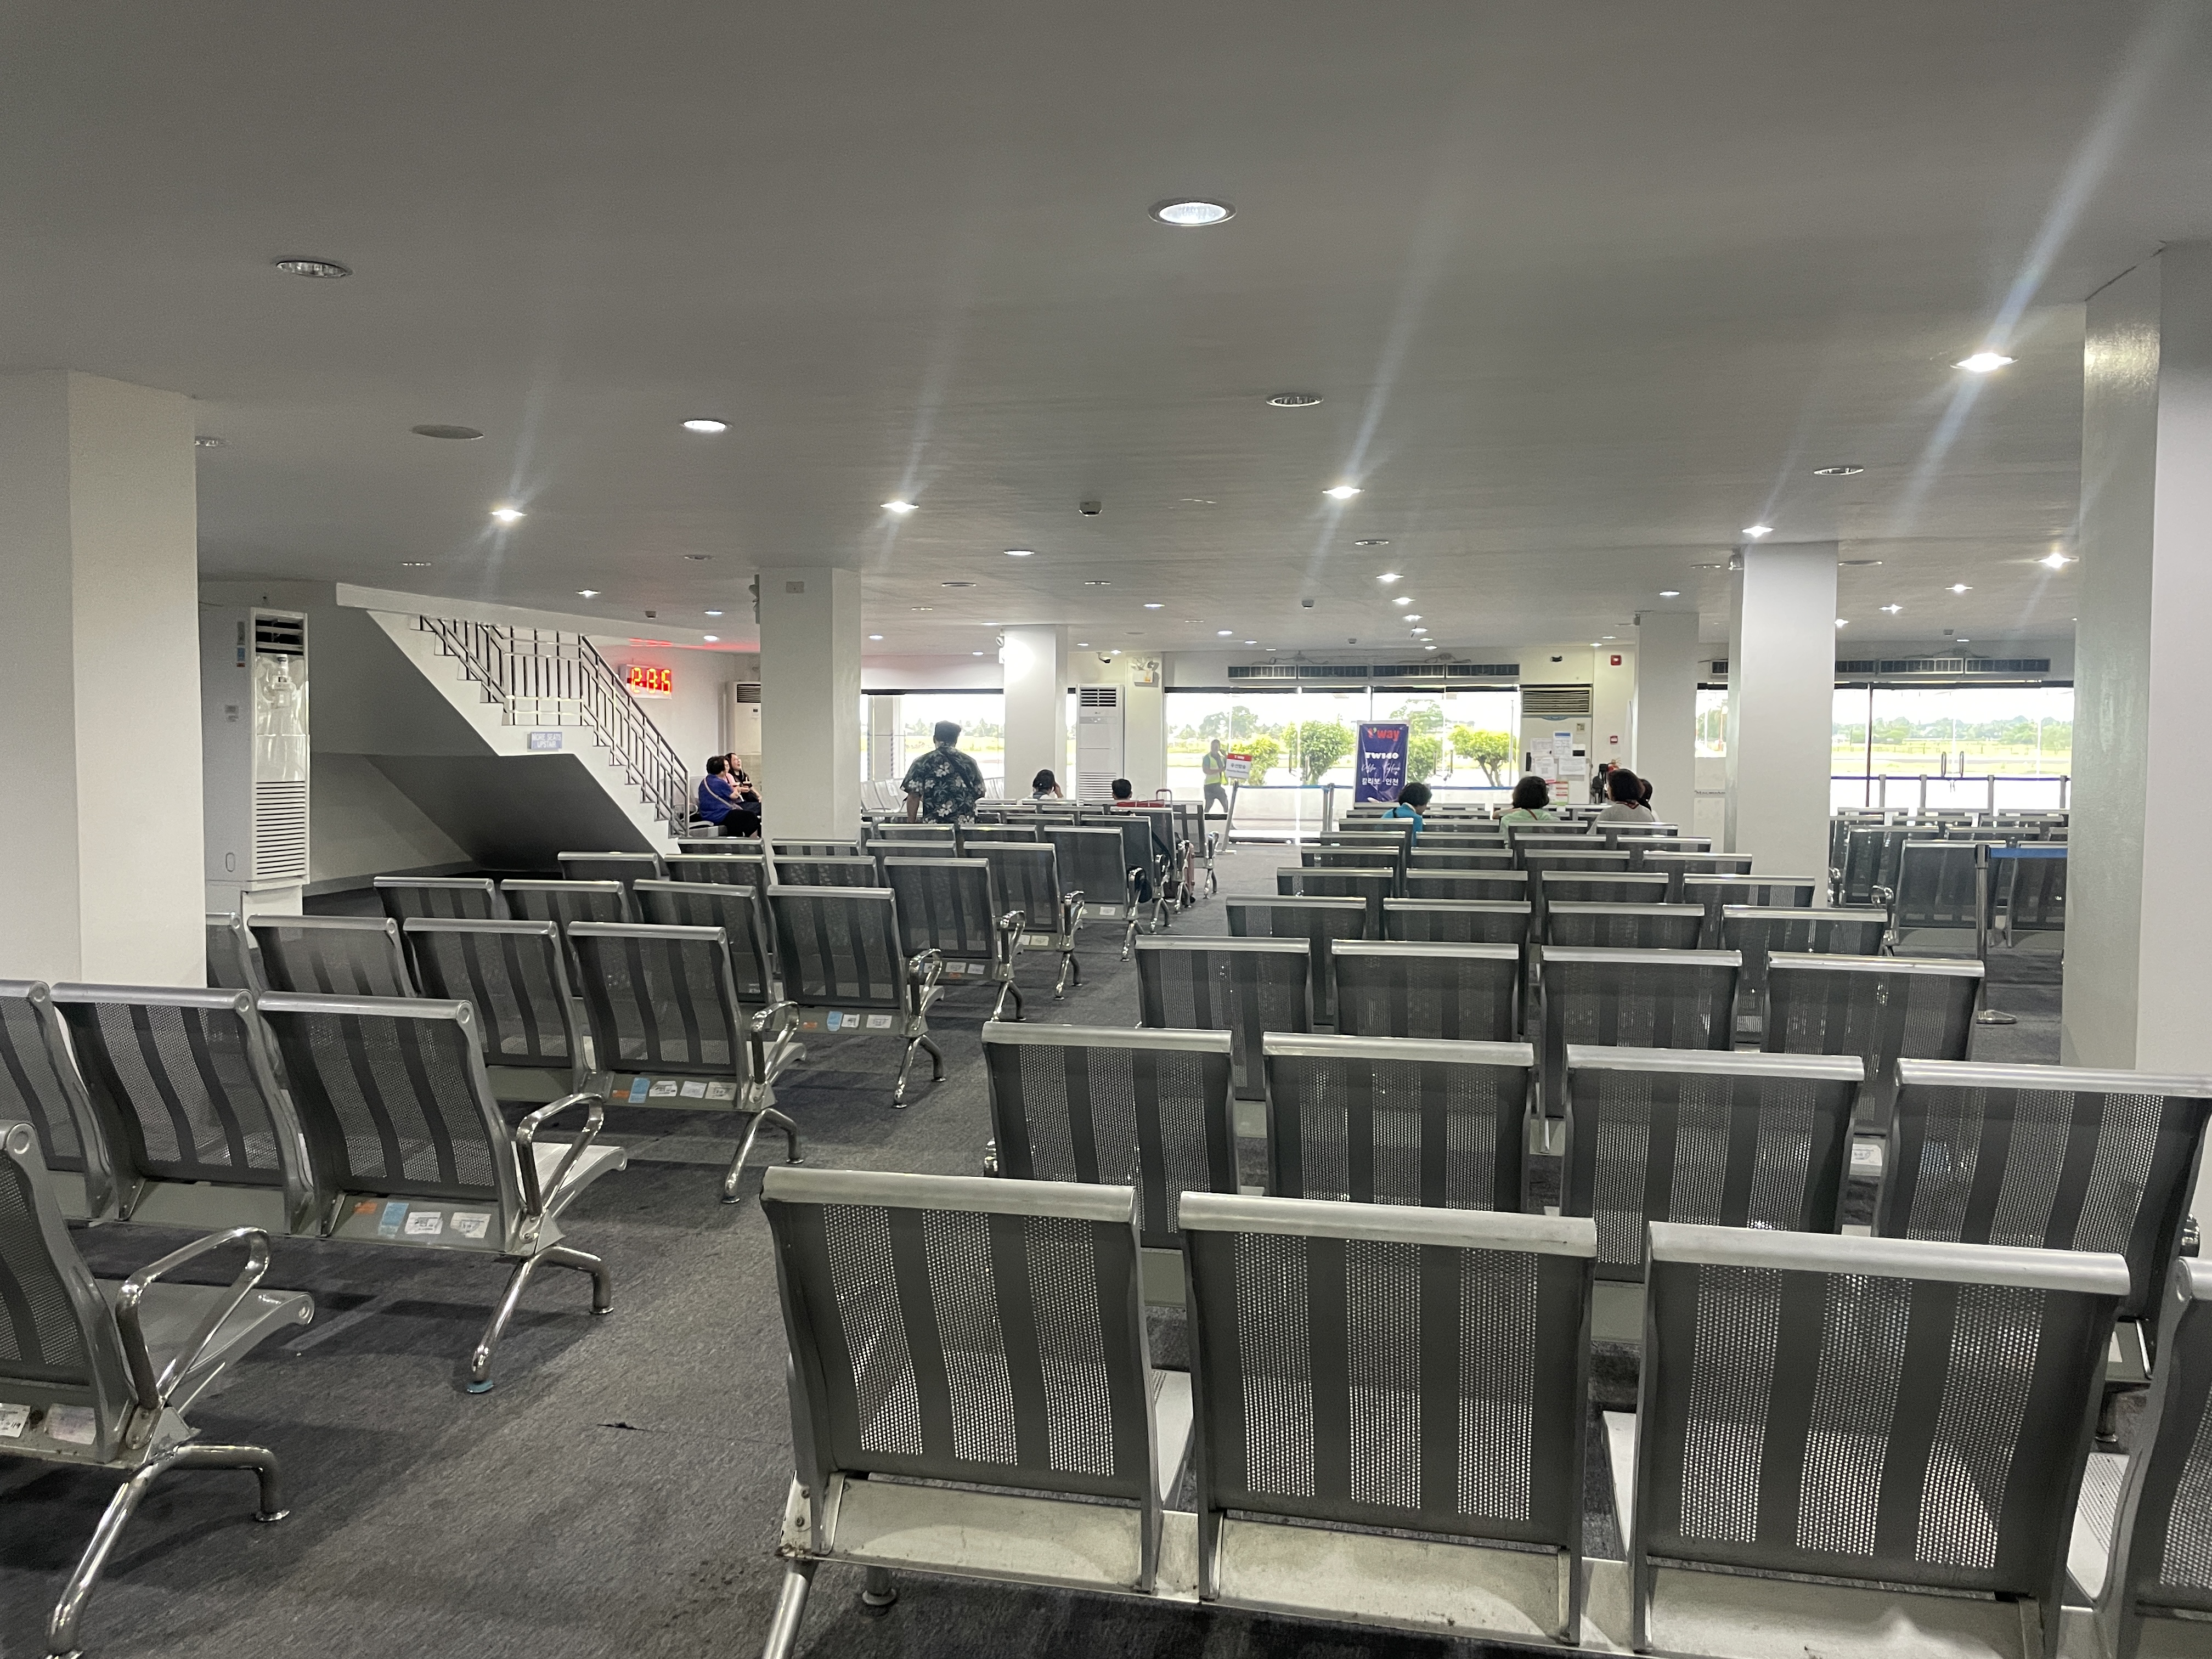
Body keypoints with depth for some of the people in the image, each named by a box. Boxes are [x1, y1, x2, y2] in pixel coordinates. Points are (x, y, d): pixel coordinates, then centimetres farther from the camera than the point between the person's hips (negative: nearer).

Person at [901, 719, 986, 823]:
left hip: (933, 823, -2)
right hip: (965, 823, 2)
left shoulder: (922, 762, -1)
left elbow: (914, 796, -5)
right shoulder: (969, 762, 7)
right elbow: (979, 792, 14)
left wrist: (911, 823, 3)